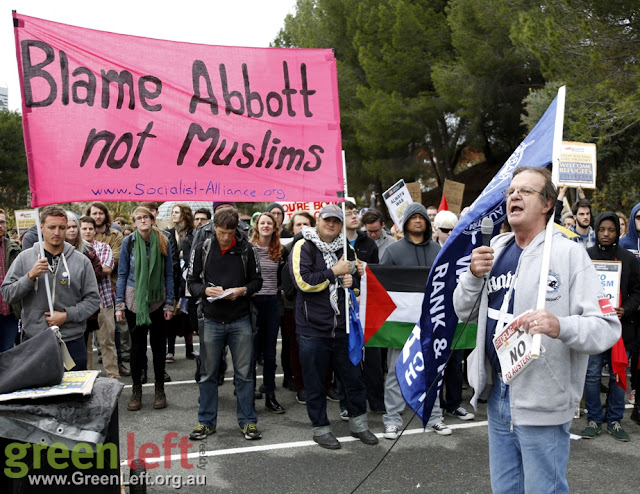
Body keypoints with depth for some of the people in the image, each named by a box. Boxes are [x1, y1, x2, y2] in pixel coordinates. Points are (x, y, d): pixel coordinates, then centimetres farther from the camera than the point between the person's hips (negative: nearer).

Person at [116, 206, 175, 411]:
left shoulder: (163, 242, 0)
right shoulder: (129, 242, -2)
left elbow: (169, 275, 3)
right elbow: (122, 274, 1)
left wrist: (169, 303, -1)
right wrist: (119, 304, -3)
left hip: (157, 300, 1)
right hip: (134, 300, -1)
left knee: (158, 344, 8)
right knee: (137, 344, 6)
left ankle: (160, 389, 21)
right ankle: (136, 390, 20)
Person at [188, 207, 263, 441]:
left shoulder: (245, 249, -1)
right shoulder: (201, 249, 0)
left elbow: (257, 280, 6)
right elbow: (191, 282, 4)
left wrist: (242, 290, -13)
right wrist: (206, 290, -16)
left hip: (240, 320, 0)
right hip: (211, 320, 1)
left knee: (244, 373, 6)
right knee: (208, 374, 9)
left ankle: (248, 421, 19)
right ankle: (206, 421, 24)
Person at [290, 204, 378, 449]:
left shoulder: (346, 249, 12)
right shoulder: (303, 247, -6)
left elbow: (359, 276, 22)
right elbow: (303, 281, -19)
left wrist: (352, 280, -1)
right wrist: (334, 272, -15)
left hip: (342, 327, 5)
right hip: (312, 328, -5)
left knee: (353, 376, 13)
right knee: (315, 383, 7)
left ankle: (358, 424, 30)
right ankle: (320, 428, 23)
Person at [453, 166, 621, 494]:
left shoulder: (568, 253, -11)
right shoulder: (496, 250, 7)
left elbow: (607, 327, -18)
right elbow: (464, 312, 11)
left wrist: (560, 327, -37)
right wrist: (474, 275, -8)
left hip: (542, 403, -6)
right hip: (497, 394, 6)